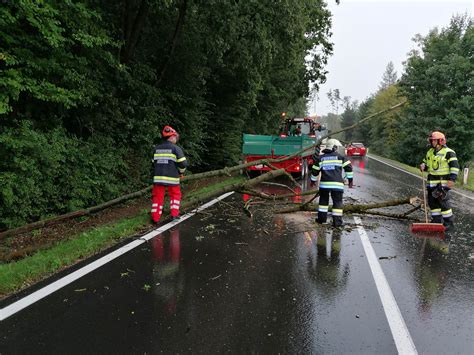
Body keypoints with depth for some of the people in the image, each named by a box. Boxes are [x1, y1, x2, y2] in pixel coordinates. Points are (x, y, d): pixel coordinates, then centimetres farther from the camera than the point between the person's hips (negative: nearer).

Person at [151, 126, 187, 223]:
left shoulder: (156, 149, 9)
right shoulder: (176, 148, -7)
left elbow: (154, 163, 14)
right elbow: (183, 163, -10)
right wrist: (181, 172, 8)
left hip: (158, 177, 4)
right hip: (172, 178, -3)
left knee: (158, 196, 10)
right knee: (175, 195, 16)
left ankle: (155, 218, 9)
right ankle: (174, 214, 13)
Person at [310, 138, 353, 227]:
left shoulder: (320, 158, 8)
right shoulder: (340, 157, 3)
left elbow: (315, 171, 11)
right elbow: (348, 167, 1)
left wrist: (313, 181, 26)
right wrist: (350, 179, 10)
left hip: (324, 183, 2)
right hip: (337, 184, -2)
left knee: (323, 200, 18)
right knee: (337, 202, 5)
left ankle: (321, 218, 21)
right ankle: (337, 221, 4)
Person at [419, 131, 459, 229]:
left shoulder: (448, 152, -8)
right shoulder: (430, 152, 14)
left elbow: (455, 166, -13)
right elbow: (426, 163, 24)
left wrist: (452, 179, -21)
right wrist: (423, 166, 0)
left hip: (443, 181, -7)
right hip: (432, 181, 7)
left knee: (443, 201, -8)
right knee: (432, 201, 8)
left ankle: (449, 220, 5)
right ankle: (436, 219, 19)